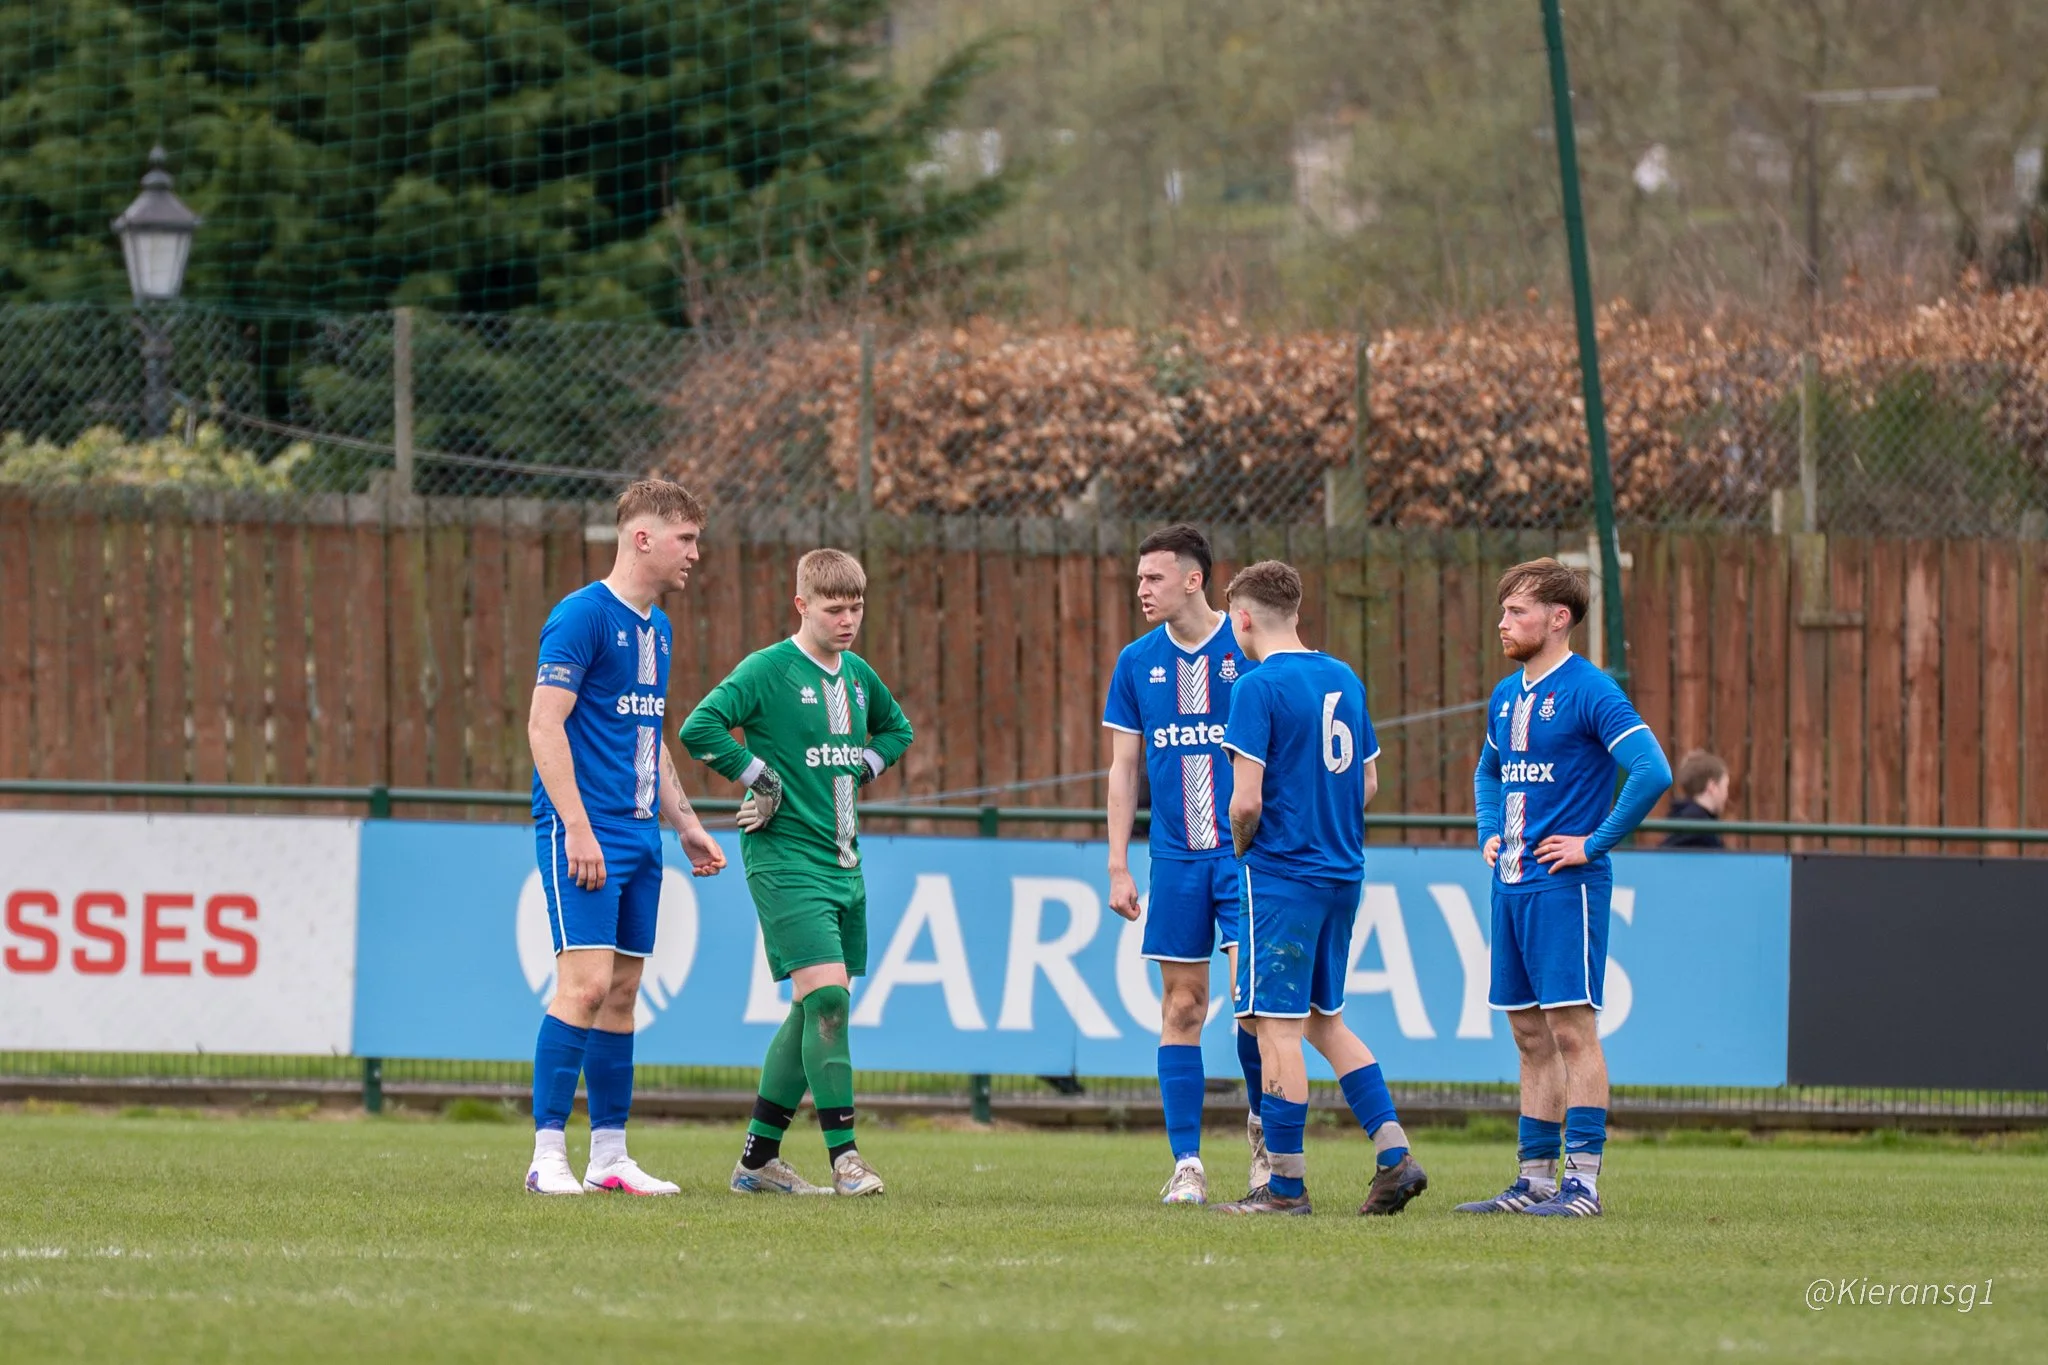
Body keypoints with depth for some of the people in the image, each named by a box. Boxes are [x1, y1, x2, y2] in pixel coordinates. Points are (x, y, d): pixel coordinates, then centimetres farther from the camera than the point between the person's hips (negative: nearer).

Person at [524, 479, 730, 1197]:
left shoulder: (657, 628, 16)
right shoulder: (583, 615, -11)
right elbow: (544, 724, -16)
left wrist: (686, 824, 22)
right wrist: (578, 829, -21)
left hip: (638, 837, 9)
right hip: (584, 834, -9)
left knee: (623, 991, 8)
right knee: (587, 982, -14)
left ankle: (610, 1156, 12)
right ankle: (548, 1154, -12)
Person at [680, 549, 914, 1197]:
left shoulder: (858, 675, 13)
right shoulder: (769, 669, -9)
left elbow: (896, 728, 32)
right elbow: (699, 728, -19)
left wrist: (863, 768, 14)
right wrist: (759, 777, -14)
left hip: (843, 863, 8)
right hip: (786, 860, -8)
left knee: (817, 1011, 8)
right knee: (826, 995, -17)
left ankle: (758, 1158, 16)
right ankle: (844, 1159, -17)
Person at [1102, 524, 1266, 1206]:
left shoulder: (1251, 651, -3)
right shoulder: (1137, 662, 7)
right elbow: (1123, 769, 11)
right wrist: (1118, 867, 6)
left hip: (1246, 850, -3)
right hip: (1175, 857, 3)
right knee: (1182, 1006, 1)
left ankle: (1263, 1120, 13)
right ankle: (1187, 1165, 4)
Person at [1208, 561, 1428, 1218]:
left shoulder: (1259, 688, -13)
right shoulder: (1345, 680, 10)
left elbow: (1246, 800, -17)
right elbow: (1368, 782, 16)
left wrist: (1240, 846, 2)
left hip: (1282, 876, -8)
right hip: (1343, 872, 8)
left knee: (1278, 1028, -2)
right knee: (1326, 1022, 16)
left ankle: (1286, 1184, 0)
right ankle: (1394, 1155, 7)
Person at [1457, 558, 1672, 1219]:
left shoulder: (1589, 692, -11)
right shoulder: (1507, 695, 14)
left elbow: (1653, 772, -21)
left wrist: (1594, 843, -16)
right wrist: (1490, 833, 16)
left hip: (1566, 886, -8)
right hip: (1512, 885, 8)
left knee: (1571, 1030, -8)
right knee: (1531, 1036, 10)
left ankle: (1583, 1181, -8)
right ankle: (1536, 1179, 14)